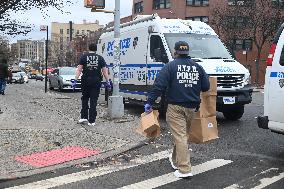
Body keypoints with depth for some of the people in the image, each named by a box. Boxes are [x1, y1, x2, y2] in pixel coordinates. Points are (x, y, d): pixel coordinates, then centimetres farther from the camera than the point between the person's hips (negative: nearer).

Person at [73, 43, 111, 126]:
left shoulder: (84, 57, 3)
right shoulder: (100, 58, 5)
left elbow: (79, 69, -3)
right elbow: (105, 71, 1)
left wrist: (75, 80, -3)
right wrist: (107, 82, 6)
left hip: (86, 80, 0)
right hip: (96, 81, 0)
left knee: (85, 99, 17)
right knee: (93, 101, 2)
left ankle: (84, 117, 11)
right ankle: (91, 121, 2)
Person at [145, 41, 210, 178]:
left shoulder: (170, 66, -4)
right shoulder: (197, 67, 9)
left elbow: (159, 85, -13)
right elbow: (206, 87, 8)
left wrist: (149, 102, -10)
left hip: (175, 107, -5)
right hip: (191, 107, 5)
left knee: (180, 136, -6)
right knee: (183, 134, 20)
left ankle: (185, 169, -9)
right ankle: (175, 160, 37)